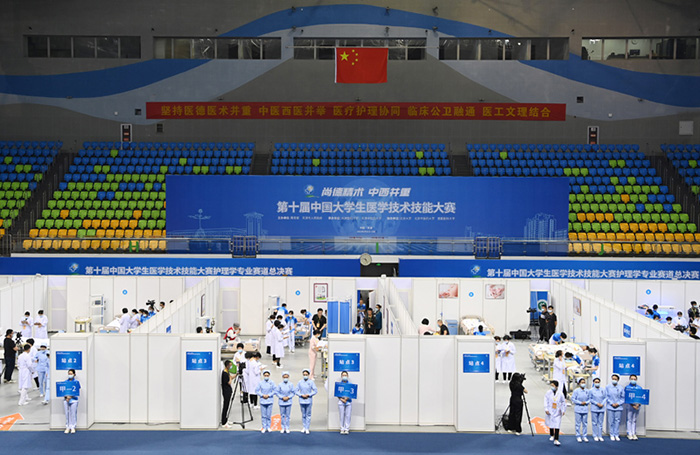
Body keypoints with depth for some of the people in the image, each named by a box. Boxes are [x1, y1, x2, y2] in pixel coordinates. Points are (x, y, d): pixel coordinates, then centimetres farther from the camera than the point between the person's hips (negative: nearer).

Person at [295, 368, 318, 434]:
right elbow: (296, 391, 4)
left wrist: (308, 395, -11)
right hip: (302, 401, 2)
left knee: (308, 415, 0)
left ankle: (307, 428, 4)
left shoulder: (311, 382, -1)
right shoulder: (299, 382, 3)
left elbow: (315, 391, -3)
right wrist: (301, 395, -10)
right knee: (303, 415, 9)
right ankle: (304, 427, 19)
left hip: (309, 401, -2)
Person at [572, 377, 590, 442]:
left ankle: (584, 436, 15)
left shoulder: (587, 391, 4)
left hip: (585, 409, 3)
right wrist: (580, 403, -12)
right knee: (578, 423, 1)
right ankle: (578, 436, 9)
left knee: (585, 423, 6)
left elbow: (589, 399, 11)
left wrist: (586, 402, -8)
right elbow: (573, 399, -6)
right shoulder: (576, 391, -7)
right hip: (578, 409, -3)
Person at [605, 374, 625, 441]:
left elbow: (623, 397, 5)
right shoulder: (608, 387, 3)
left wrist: (618, 403, -8)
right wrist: (612, 403, -7)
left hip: (618, 407, 1)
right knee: (611, 421, 0)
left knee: (617, 421, 2)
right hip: (610, 407, 0)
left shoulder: (621, 388, 4)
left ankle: (616, 435, 10)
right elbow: (607, 397, 2)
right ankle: (612, 435, 8)